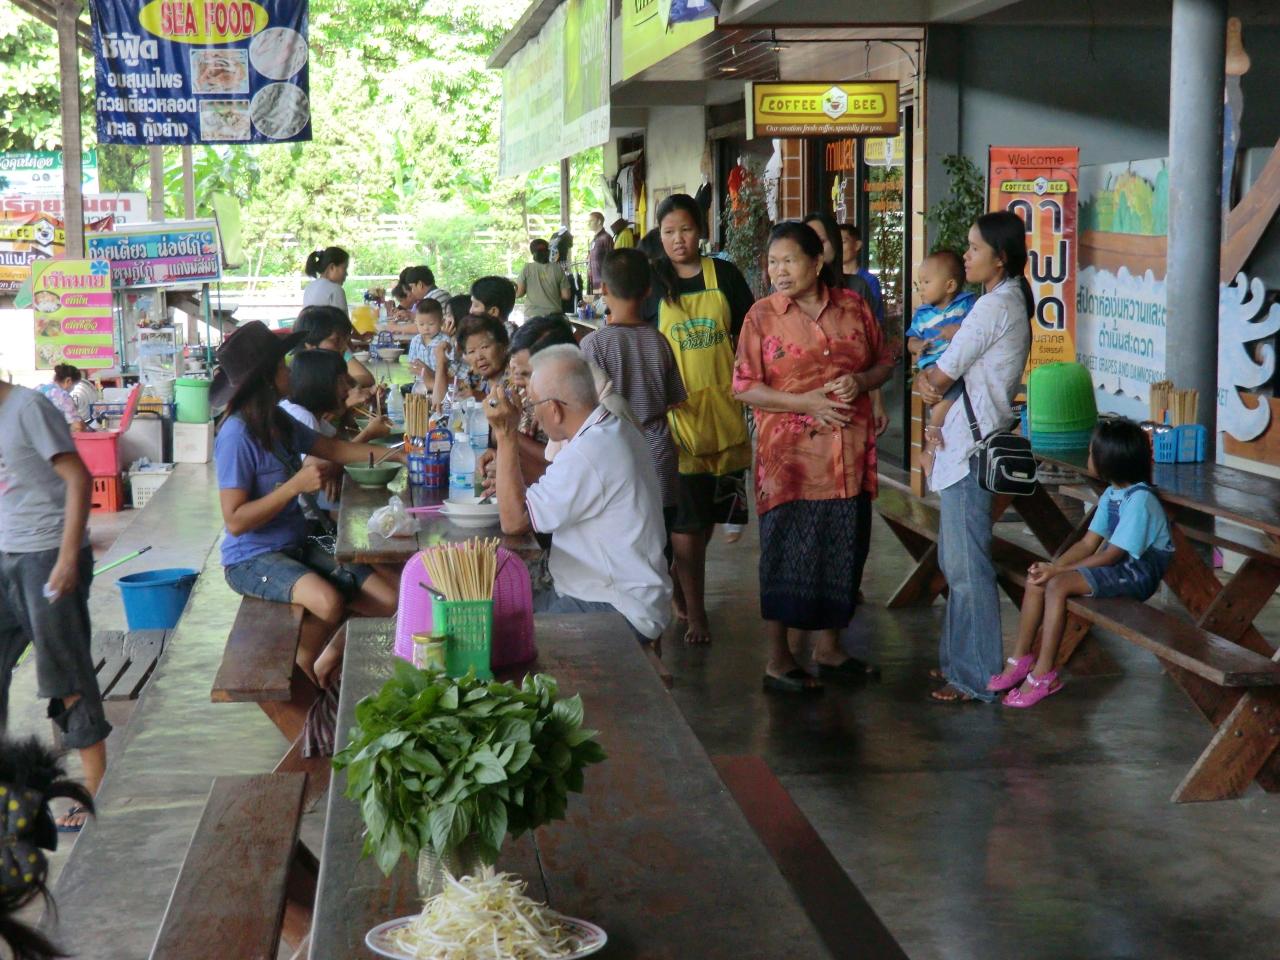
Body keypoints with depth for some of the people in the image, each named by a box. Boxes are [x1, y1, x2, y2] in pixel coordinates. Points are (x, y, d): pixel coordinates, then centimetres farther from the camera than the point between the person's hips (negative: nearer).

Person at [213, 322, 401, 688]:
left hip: (297, 547, 8)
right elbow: (235, 521, -22)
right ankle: (300, 671, -4)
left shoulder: (280, 421, 6)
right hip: (252, 559, -8)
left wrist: (395, 455, 18)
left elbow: (332, 449, 23)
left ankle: (326, 665, 20)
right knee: (329, 602, -34)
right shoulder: (237, 434, -19)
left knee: (388, 601, -4)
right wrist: (296, 485, -24)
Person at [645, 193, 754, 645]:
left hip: (721, 406, 3)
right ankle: (694, 612, 2)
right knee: (685, 515, -5)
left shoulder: (724, 275, 5)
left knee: (710, 511, 12)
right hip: (674, 408, -3)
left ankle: (681, 583, 35)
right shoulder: (651, 281, 0)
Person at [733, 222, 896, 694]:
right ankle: (778, 660, 10)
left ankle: (828, 648, 26)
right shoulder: (763, 315, -3)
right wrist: (806, 402, -17)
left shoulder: (853, 307, 6)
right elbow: (745, 387, -5)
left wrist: (860, 381, -8)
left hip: (849, 454, 4)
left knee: (842, 550, 10)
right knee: (786, 553, -1)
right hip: (789, 455, -3)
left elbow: (884, 362, 14)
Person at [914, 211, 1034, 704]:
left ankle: (976, 677, 2)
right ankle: (959, 658, 26)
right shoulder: (1012, 303, 16)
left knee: (966, 564, -5)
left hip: (971, 449, -11)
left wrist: (928, 380, 7)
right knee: (955, 558, 17)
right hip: (967, 441, 11)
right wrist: (931, 379, -4)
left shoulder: (993, 307, -16)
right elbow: (946, 373, 15)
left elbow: (940, 377, -14)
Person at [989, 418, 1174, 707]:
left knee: (1057, 585, -26)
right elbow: (1088, 544, 8)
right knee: (1037, 578, -6)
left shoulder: (1140, 500, -19)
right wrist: (1053, 565, -9)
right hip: (1115, 566, 9)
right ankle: (1020, 659, -3)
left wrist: (1059, 570, -20)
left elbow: (1112, 555, -21)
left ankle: (1043, 675, -21)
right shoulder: (1112, 494, 10)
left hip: (1137, 574, -9)